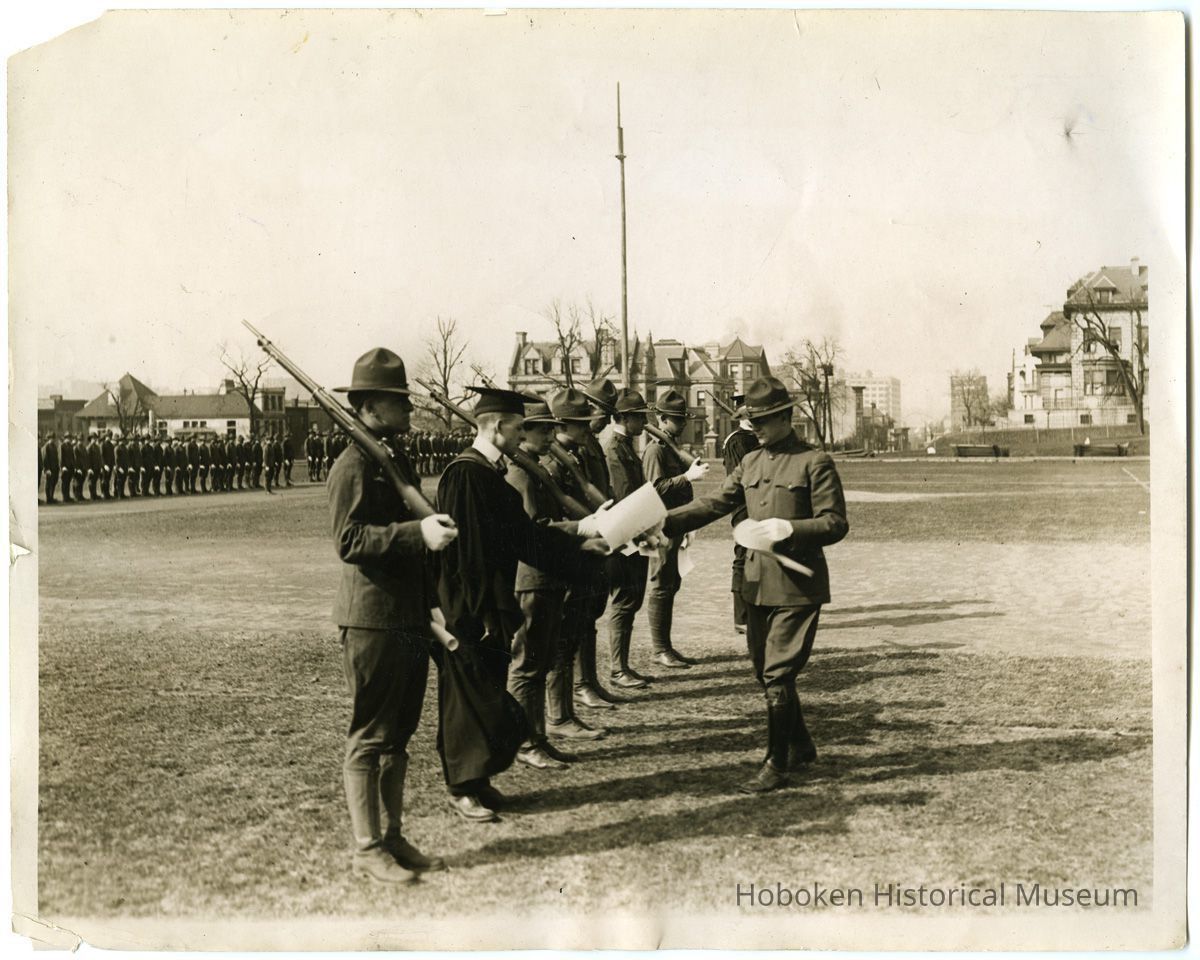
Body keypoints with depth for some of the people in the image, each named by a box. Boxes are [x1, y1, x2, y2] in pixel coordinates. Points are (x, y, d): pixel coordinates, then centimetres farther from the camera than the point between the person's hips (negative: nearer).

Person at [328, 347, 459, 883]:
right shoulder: (352, 466, -12)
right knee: (369, 737, 0)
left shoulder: (399, 462, 17)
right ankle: (367, 848, 10)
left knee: (398, 735, 15)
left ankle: (392, 837, 25)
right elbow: (348, 541, -22)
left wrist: (432, 605, 19)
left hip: (410, 619, 9)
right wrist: (417, 532, -31)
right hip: (372, 619, -9)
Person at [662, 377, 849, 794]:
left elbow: (836, 523, -11)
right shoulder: (750, 462, 11)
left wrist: (791, 528, -27)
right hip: (758, 583, 7)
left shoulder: (815, 462, -9)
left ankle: (776, 764, 6)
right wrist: (665, 523, -4)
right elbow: (714, 504, 8)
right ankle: (801, 747, 32)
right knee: (764, 671, 14)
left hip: (798, 586, -7)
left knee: (778, 673, -6)